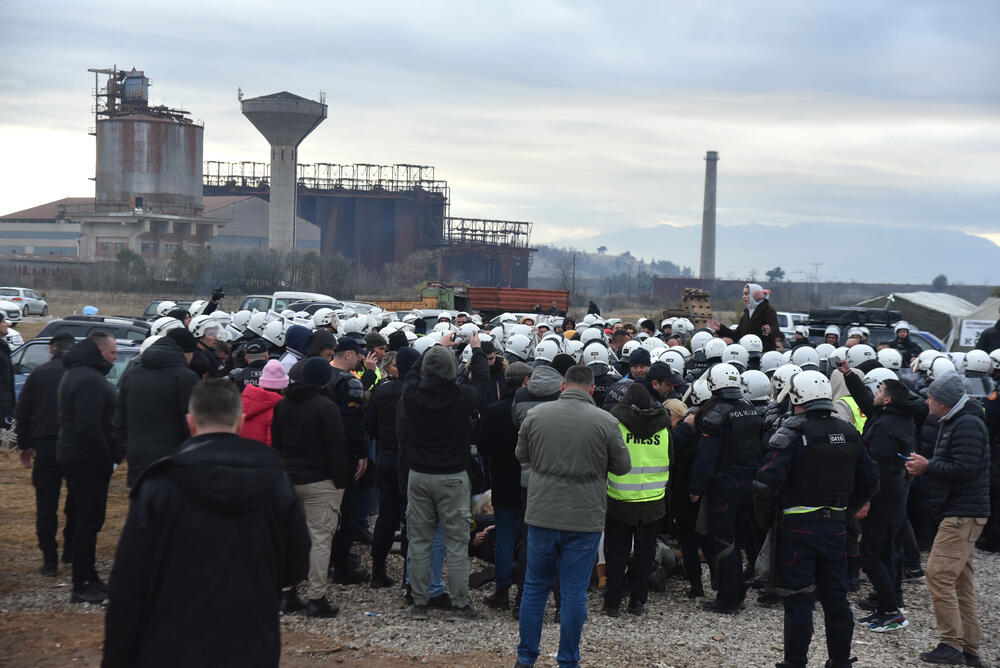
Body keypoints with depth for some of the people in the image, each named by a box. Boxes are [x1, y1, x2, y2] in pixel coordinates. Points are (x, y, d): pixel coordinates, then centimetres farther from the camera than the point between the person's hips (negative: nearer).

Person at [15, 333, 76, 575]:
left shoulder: (39, 373, 5)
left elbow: (23, 412, 7)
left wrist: (25, 445, 16)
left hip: (46, 445, 0)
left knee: (46, 505, 5)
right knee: (76, 501, 17)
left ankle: (50, 561, 2)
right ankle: (71, 551, 24)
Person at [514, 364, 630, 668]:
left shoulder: (536, 414, -4)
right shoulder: (606, 421, -10)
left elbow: (521, 455, 10)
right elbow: (622, 466, 0)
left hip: (542, 515, 2)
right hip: (585, 519, -2)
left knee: (535, 588, 14)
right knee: (574, 593, 6)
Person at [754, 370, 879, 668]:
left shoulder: (793, 432, -13)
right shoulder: (848, 432, 7)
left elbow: (767, 481, -21)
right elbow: (870, 479, 13)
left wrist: (765, 519, -7)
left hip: (799, 528, -5)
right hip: (836, 528, 5)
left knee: (798, 600, 1)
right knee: (835, 598, 15)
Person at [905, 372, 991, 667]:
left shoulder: (967, 424, -16)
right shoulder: (951, 423, 18)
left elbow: (965, 468, -25)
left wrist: (928, 467, -16)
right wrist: (924, 464, 8)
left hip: (963, 514, -11)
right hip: (959, 513, 11)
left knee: (938, 573, -14)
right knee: (960, 581, 12)